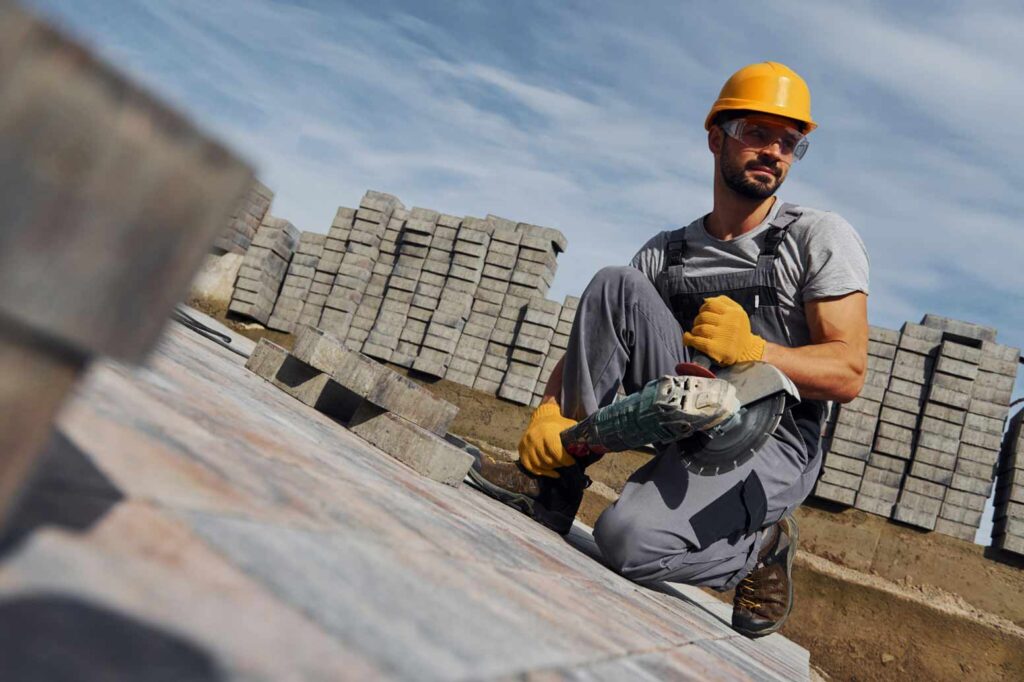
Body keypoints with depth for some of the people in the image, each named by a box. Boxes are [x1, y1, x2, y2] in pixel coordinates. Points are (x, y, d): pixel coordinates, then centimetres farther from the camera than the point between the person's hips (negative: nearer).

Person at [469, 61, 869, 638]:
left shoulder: (822, 238, -1)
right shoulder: (668, 253, 11)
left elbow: (849, 374, -9)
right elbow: (592, 343, 5)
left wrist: (753, 350, -27)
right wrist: (550, 410, -14)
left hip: (773, 441, -4)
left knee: (627, 538, -31)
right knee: (617, 285, -14)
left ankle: (761, 547, 2)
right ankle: (554, 484, -14)